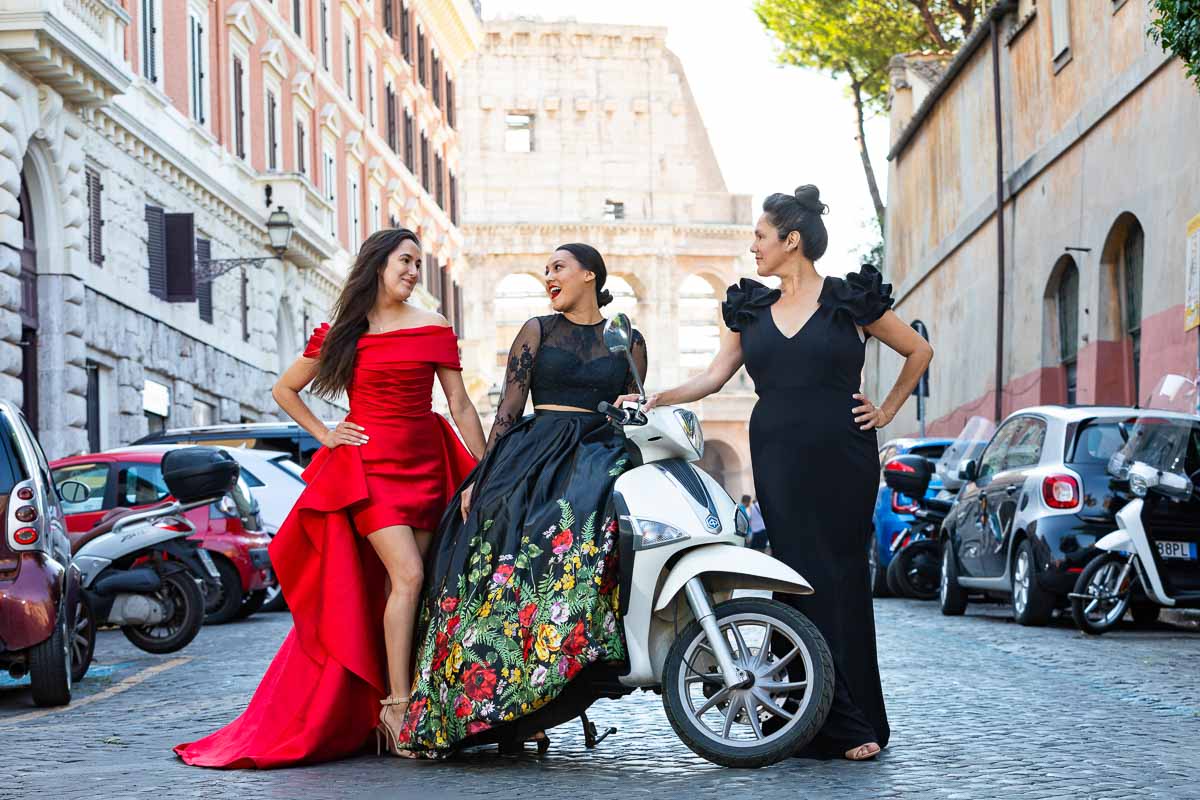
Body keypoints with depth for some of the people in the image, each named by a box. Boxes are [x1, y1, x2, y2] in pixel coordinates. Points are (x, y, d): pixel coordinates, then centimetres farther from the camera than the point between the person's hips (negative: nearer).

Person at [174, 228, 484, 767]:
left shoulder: (433, 330, 6)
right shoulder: (340, 334, 6)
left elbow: (461, 406, 4)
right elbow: (284, 390, 17)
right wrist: (324, 435, 7)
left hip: (425, 466, 2)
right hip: (367, 464, -2)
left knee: (396, 591, 1)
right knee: (407, 576, -18)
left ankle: (369, 711, 5)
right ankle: (398, 707, -14)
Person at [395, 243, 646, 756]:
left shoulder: (628, 341, 17)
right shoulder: (537, 331, 16)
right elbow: (508, 409, 9)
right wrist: (481, 478, 0)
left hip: (601, 460, -1)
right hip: (536, 451, 1)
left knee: (585, 538, -31)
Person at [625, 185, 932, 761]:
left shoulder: (851, 300, 1)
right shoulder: (752, 309, 13)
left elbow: (919, 351, 10)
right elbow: (715, 375, 11)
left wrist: (887, 410, 6)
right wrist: (659, 398, -2)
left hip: (841, 456, -3)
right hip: (778, 457, 3)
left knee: (840, 577, -4)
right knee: (799, 576, -3)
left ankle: (857, 723, 1)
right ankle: (833, 721, 0)